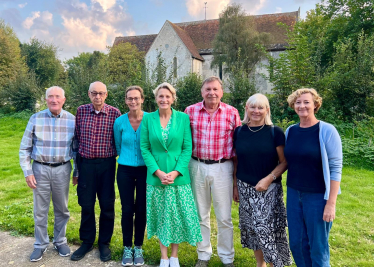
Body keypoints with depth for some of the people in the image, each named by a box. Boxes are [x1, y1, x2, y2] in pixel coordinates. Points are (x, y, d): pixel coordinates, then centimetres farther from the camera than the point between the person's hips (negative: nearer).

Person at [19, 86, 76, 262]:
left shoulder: (72, 120, -3)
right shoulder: (35, 119, -4)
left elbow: (77, 148, 5)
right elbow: (25, 148, 1)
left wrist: (78, 172, 6)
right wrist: (27, 172, -4)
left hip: (62, 169, 0)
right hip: (40, 169, 0)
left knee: (61, 209, 12)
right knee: (40, 210, 9)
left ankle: (60, 241, 31)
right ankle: (40, 245, 27)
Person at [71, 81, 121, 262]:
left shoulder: (114, 113, -5)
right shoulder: (81, 111, 2)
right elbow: (77, 138, 9)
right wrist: (78, 166, 11)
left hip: (106, 164, -1)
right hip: (86, 163, 2)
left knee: (107, 205, 7)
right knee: (86, 205, 11)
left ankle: (104, 243, 27)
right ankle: (87, 242, 30)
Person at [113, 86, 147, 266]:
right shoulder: (119, 122, -4)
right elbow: (118, 147, 10)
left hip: (144, 170, -1)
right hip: (125, 171, 1)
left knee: (141, 209, 8)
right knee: (127, 209, 7)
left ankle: (138, 247, 26)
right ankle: (127, 248, 25)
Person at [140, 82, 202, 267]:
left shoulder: (183, 118, -2)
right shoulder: (148, 118, 0)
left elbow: (187, 148, -4)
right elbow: (145, 148, -2)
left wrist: (175, 172, -13)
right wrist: (158, 172, -12)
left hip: (178, 176, 0)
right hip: (155, 176, 1)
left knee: (177, 215, 8)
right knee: (161, 216, 11)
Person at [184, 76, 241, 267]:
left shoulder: (232, 113, -3)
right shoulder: (190, 111, -1)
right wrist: (185, 163, 0)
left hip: (222, 168, -1)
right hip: (197, 167, 1)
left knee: (224, 217, 8)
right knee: (200, 214, 14)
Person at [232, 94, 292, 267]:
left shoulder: (275, 132, -5)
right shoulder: (239, 132, 3)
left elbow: (284, 162, -6)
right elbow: (236, 161, 8)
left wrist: (268, 179, -17)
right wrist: (235, 186, 7)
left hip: (269, 189, -3)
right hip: (246, 189, 3)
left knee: (268, 228, -6)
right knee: (252, 228, 12)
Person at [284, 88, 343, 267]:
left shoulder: (327, 131, -11)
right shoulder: (290, 131, 4)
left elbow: (335, 168, -12)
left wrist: (331, 203, -15)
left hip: (318, 196, -5)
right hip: (294, 194, 5)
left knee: (317, 246, 8)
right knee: (296, 243, 14)